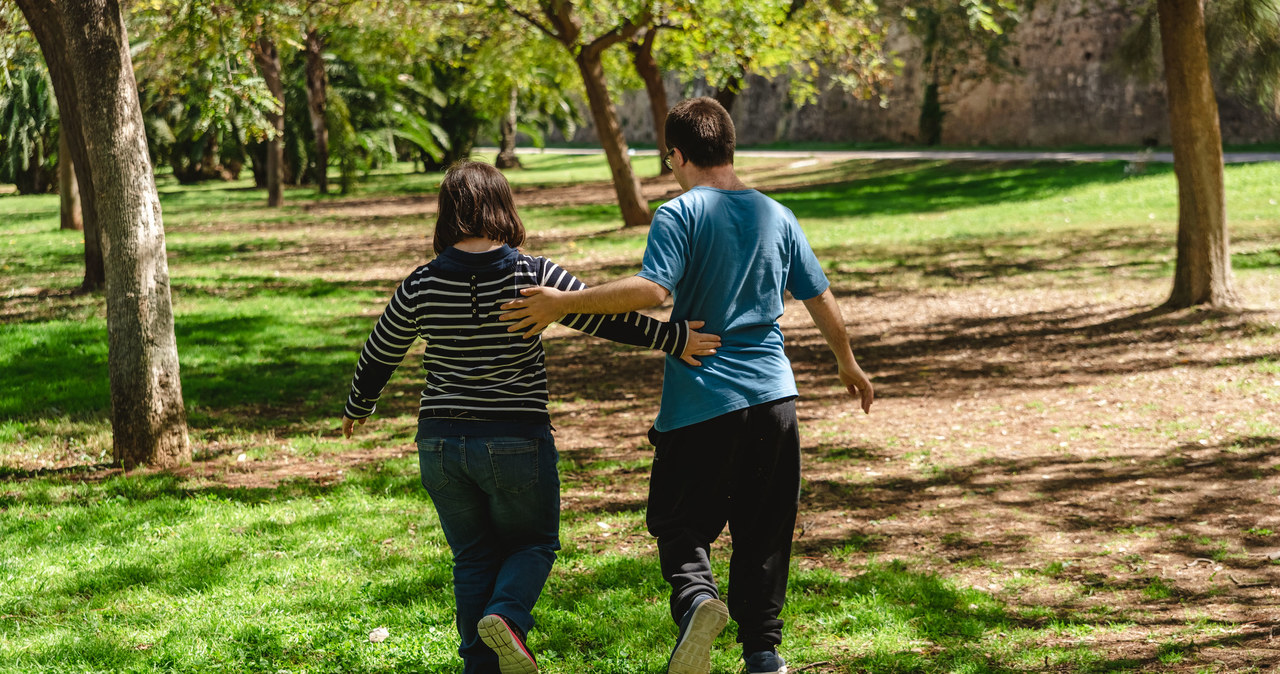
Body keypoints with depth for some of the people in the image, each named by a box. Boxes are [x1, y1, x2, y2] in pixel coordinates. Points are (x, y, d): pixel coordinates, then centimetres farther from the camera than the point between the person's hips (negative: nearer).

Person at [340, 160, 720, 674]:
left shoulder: (420, 287, -2)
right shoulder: (534, 277, -10)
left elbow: (378, 356, 10)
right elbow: (606, 319, -11)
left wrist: (358, 408, 28)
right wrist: (675, 339, -5)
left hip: (441, 441, 3)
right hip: (517, 440, -2)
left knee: (473, 556, 15)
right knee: (534, 542, 16)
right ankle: (506, 615, -12)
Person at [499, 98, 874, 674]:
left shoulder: (679, 215, -8)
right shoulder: (777, 217, 9)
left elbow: (652, 289, -23)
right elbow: (822, 302, 16)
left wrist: (562, 303, -20)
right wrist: (848, 364, 32)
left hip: (701, 404, -4)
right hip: (773, 395, 4)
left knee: (680, 523, 8)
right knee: (762, 532, 13)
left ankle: (696, 596, -21)